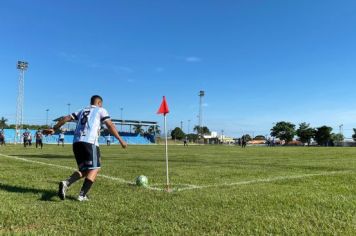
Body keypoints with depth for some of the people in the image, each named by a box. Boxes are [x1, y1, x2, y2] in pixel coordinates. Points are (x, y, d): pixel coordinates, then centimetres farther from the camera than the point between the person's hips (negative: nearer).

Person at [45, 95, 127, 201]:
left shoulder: (82, 111, 27)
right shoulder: (101, 110, 12)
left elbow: (66, 118, 23)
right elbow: (110, 125, 2)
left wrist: (54, 129, 31)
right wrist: (120, 140, 1)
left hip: (76, 142, 6)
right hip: (90, 142, -6)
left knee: (83, 169, 15)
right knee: (94, 169, 2)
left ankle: (66, 183, -8)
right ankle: (82, 195, -7)